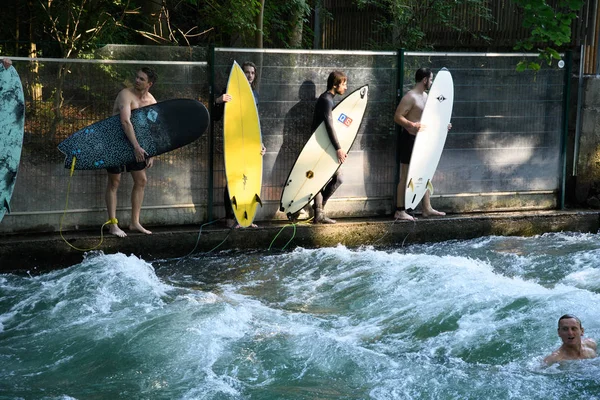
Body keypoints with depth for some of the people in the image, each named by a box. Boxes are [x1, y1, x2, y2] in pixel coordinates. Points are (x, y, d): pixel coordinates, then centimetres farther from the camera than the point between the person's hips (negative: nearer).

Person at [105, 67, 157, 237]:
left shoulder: (151, 102, -2)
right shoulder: (126, 95, -22)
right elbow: (125, 122, -35)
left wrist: (150, 154, 3)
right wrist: (136, 146, -43)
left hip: (135, 142, 7)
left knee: (141, 180, 7)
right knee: (114, 181, -2)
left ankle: (135, 222, 16)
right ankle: (112, 224, 3)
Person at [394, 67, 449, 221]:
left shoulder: (425, 96, 13)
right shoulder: (410, 97, -16)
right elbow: (397, 117, -22)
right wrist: (412, 125, -37)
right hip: (410, 139, -9)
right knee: (406, 177, -4)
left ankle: (427, 208, 20)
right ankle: (399, 211, 1)